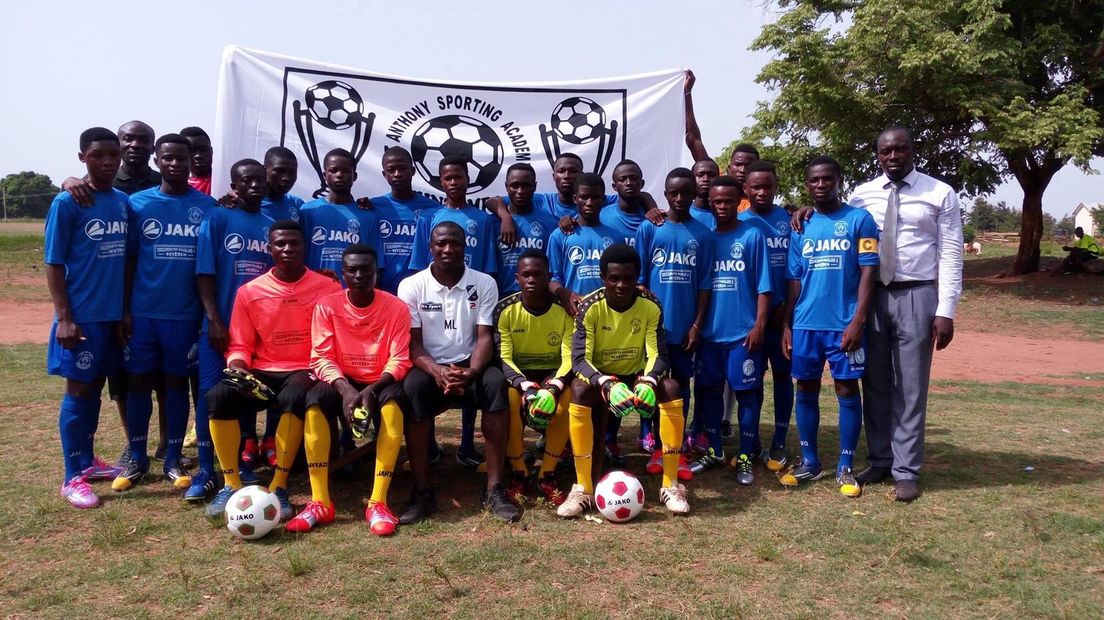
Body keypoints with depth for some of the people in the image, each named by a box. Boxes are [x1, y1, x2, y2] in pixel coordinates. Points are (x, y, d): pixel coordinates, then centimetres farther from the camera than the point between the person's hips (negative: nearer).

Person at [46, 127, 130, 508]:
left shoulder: (124, 201, 7)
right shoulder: (67, 203, -9)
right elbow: (54, 265, -9)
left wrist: (128, 308, 12)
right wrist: (64, 318, -15)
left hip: (114, 313, 6)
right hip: (83, 316, -6)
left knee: (96, 387, 15)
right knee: (79, 391, 0)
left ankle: (87, 461, 29)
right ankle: (73, 477, 9)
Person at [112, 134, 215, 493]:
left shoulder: (206, 206, 0)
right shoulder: (138, 203, 2)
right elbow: (129, 260, 4)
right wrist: (125, 310, 0)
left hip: (185, 314, -1)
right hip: (143, 312, 1)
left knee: (177, 382, 8)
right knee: (139, 381, 7)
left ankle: (173, 459, 19)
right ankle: (137, 459, 21)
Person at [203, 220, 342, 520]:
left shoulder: (327, 288, 0)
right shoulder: (249, 292, 6)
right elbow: (240, 345, 9)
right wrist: (238, 370, -12)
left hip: (306, 371, -3)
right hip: (264, 372, 3)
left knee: (295, 397, -38)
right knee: (217, 396, -26)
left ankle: (279, 488, -23)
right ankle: (232, 485, -10)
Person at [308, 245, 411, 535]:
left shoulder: (396, 307, -7)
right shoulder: (327, 306, -4)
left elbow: (400, 360, -11)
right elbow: (321, 358, -10)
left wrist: (371, 389, -28)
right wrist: (346, 390, -28)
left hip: (380, 384, -1)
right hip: (342, 383, 1)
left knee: (393, 401, -36)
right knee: (315, 398, -33)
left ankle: (378, 502, -36)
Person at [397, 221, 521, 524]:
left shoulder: (484, 283, 1)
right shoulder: (412, 286, -1)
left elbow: (485, 337, -5)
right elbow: (412, 342, -6)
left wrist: (471, 372, -26)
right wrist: (437, 371, -27)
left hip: (469, 366, 1)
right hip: (429, 366, -1)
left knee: (496, 383, -33)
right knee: (413, 387, -36)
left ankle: (494, 489, -28)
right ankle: (422, 491, -27)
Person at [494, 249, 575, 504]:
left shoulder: (564, 310, -8)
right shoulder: (505, 310, -10)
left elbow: (570, 359, -14)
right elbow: (503, 358, -16)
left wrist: (553, 388, -34)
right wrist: (527, 387, -34)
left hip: (552, 374, 1)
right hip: (517, 374, 0)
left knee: (568, 397, -33)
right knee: (510, 396, -35)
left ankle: (547, 475, -15)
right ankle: (519, 474, -16)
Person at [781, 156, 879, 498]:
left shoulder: (859, 219, -1)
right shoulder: (800, 227, 10)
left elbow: (868, 272, -6)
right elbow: (794, 280, 12)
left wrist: (858, 320, -14)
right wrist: (786, 324, 8)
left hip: (844, 324, -4)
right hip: (805, 324, 4)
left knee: (847, 390, 3)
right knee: (806, 389, 9)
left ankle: (845, 467, 14)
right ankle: (809, 462, 22)